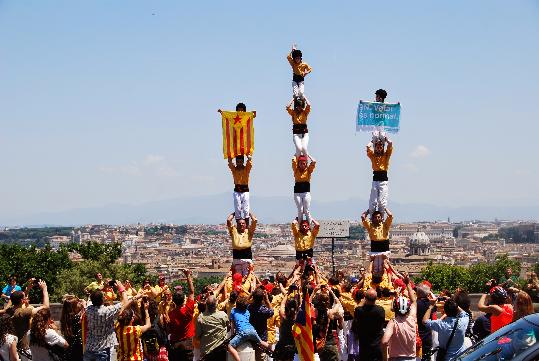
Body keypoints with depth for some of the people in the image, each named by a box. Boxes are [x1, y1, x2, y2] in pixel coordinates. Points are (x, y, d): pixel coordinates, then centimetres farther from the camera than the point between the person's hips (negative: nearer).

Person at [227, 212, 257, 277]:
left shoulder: (248, 231, 11)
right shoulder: (234, 231, 13)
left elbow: (254, 220, 2)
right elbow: (228, 220, 6)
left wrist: (250, 214, 18)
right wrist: (234, 214, 20)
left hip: (247, 256, -1)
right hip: (236, 257, 1)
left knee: (246, 276, -4)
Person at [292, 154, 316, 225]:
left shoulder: (308, 170, 6)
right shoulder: (296, 170, 6)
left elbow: (314, 162, -7)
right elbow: (293, 161, -6)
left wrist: (307, 155, 6)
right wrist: (297, 155, 8)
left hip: (306, 192, -1)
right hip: (297, 193, 1)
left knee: (307, 211, -4)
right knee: (300, 211, -3)